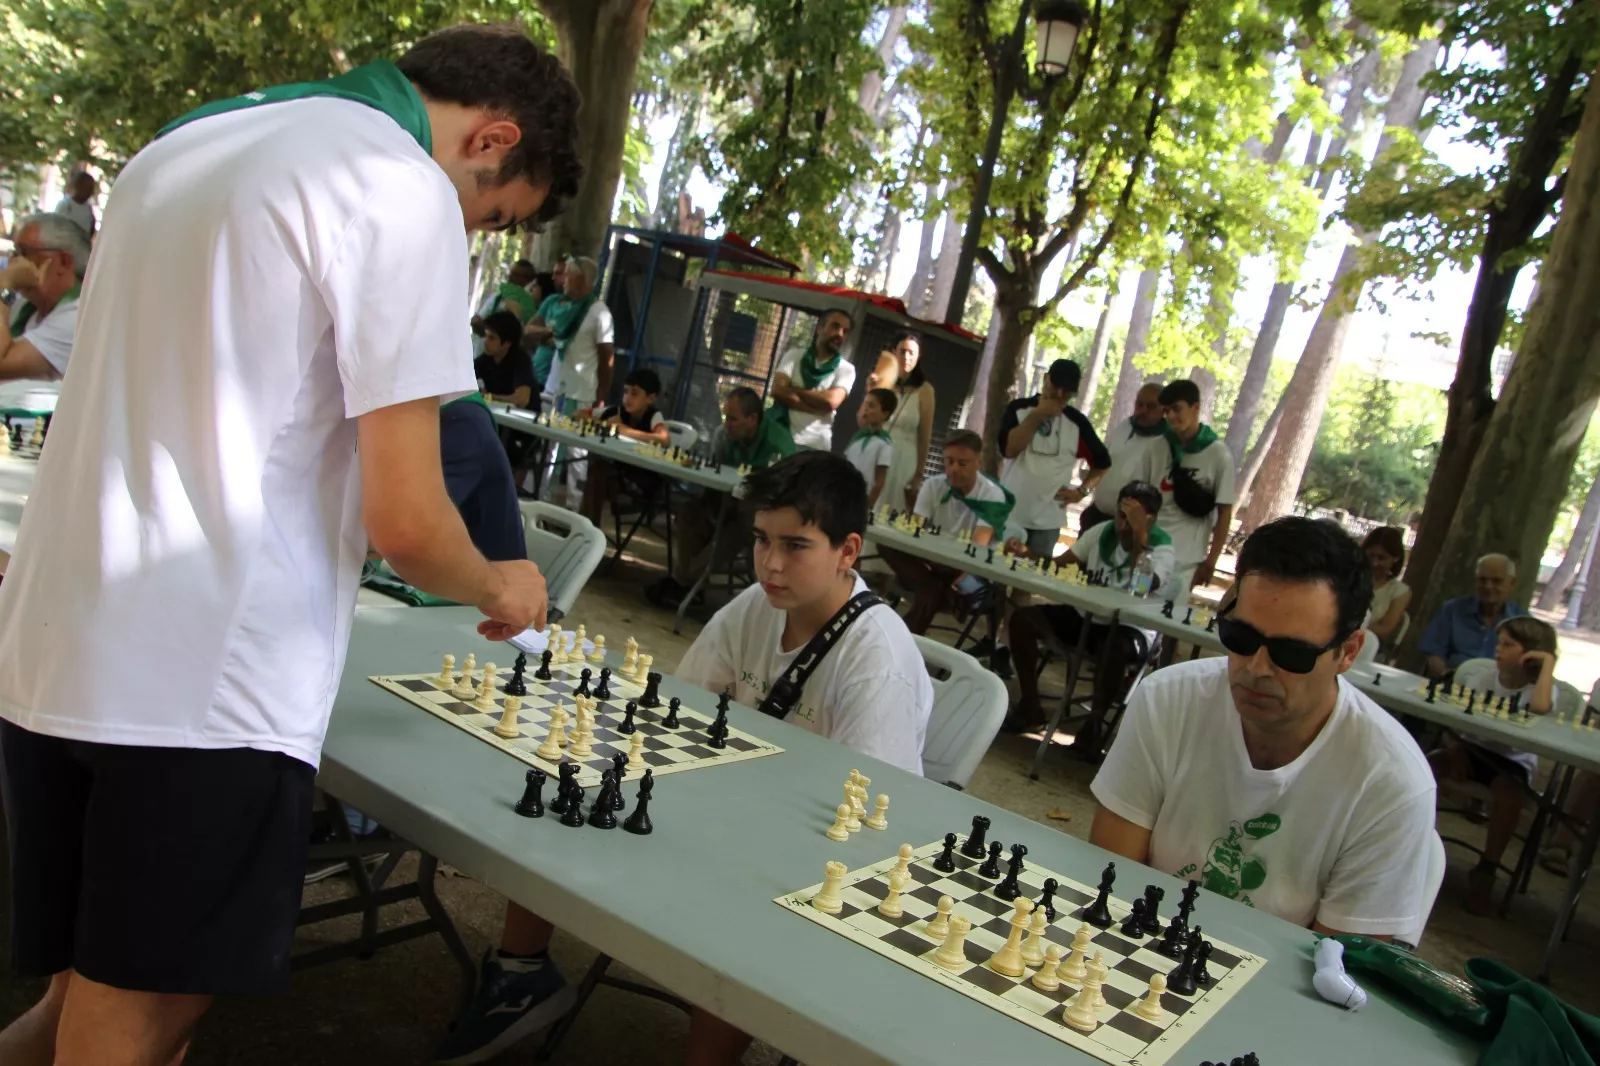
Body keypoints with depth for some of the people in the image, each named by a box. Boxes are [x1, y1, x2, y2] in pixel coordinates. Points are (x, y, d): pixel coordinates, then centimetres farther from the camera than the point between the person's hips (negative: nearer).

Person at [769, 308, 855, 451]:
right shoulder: (795, 355, 7)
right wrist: (817, 408, -12)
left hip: (816, 446, -1)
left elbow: (831, 401, -13)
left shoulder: (846, 369, 4)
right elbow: (778, 391, -7)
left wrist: (793, 390, -5)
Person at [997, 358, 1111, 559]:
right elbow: (1009, 449, -15)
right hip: (1009, 515, -1)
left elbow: (1102, 461, 14)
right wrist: (1037, 415, -14)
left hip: (1047, 521, 1)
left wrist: (1082, 490, 1)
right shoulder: (1019, 408, 0)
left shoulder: (1077, 421, 3)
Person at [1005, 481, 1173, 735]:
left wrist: (1139, 534, -36)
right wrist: (1027, 553, -17)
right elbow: (1061, 563, 1)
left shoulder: (1162, 550, -12)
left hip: (1130, 628, -6)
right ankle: (1030, 706, -3)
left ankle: (1094, 724, -20)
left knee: (1116, 648, -41)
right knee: (1022, 618, -12)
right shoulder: (1103, 531, 4)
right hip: (1086, 615, 6)